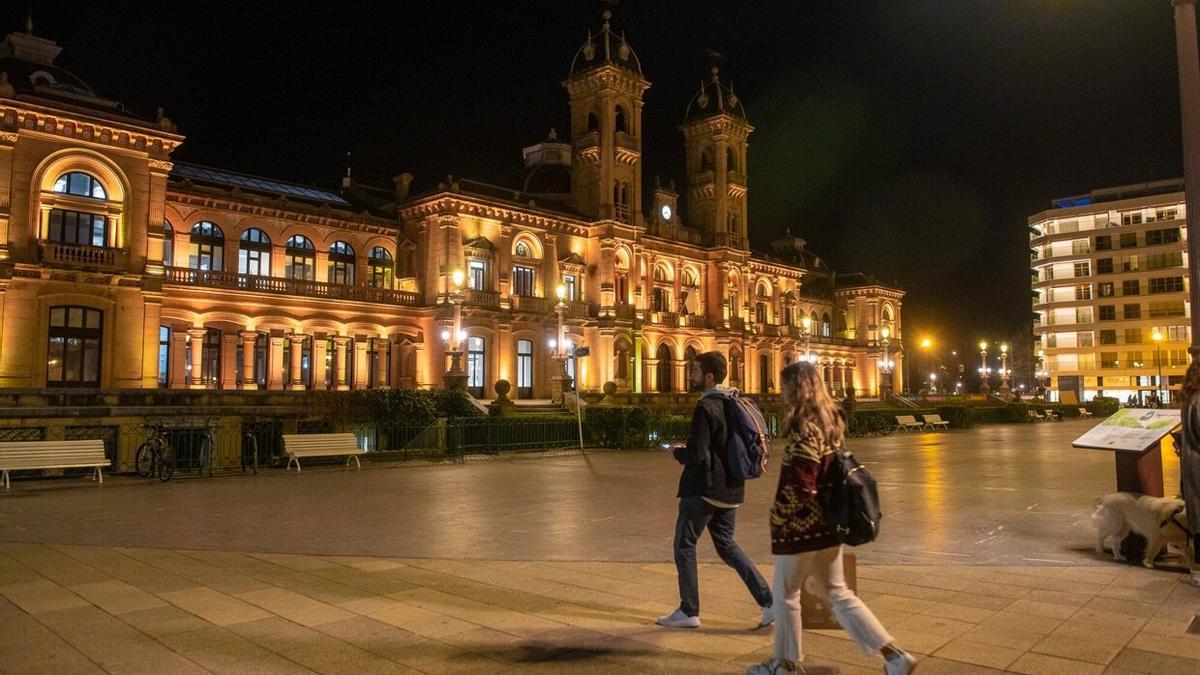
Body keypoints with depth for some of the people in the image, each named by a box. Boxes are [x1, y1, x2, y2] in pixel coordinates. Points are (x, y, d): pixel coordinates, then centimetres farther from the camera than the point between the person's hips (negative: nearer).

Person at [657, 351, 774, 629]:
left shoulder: (705, 407, -18)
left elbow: (695, 454, -24)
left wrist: (677, 452, -2)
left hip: (704, 489, -8)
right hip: (730, 489, 9)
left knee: (684, 545, 6)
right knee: (726, 544, 18)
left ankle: (688, 611, 13)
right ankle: (768, 600, 11)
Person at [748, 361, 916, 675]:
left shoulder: (804, 427, -21)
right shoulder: (832, 419, 6)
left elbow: (799, 484, -22)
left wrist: (777, 519, -10)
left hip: (801, 526, -8)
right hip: (827, 523, 9)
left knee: (785, 595, 11)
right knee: (837, 592, 17)